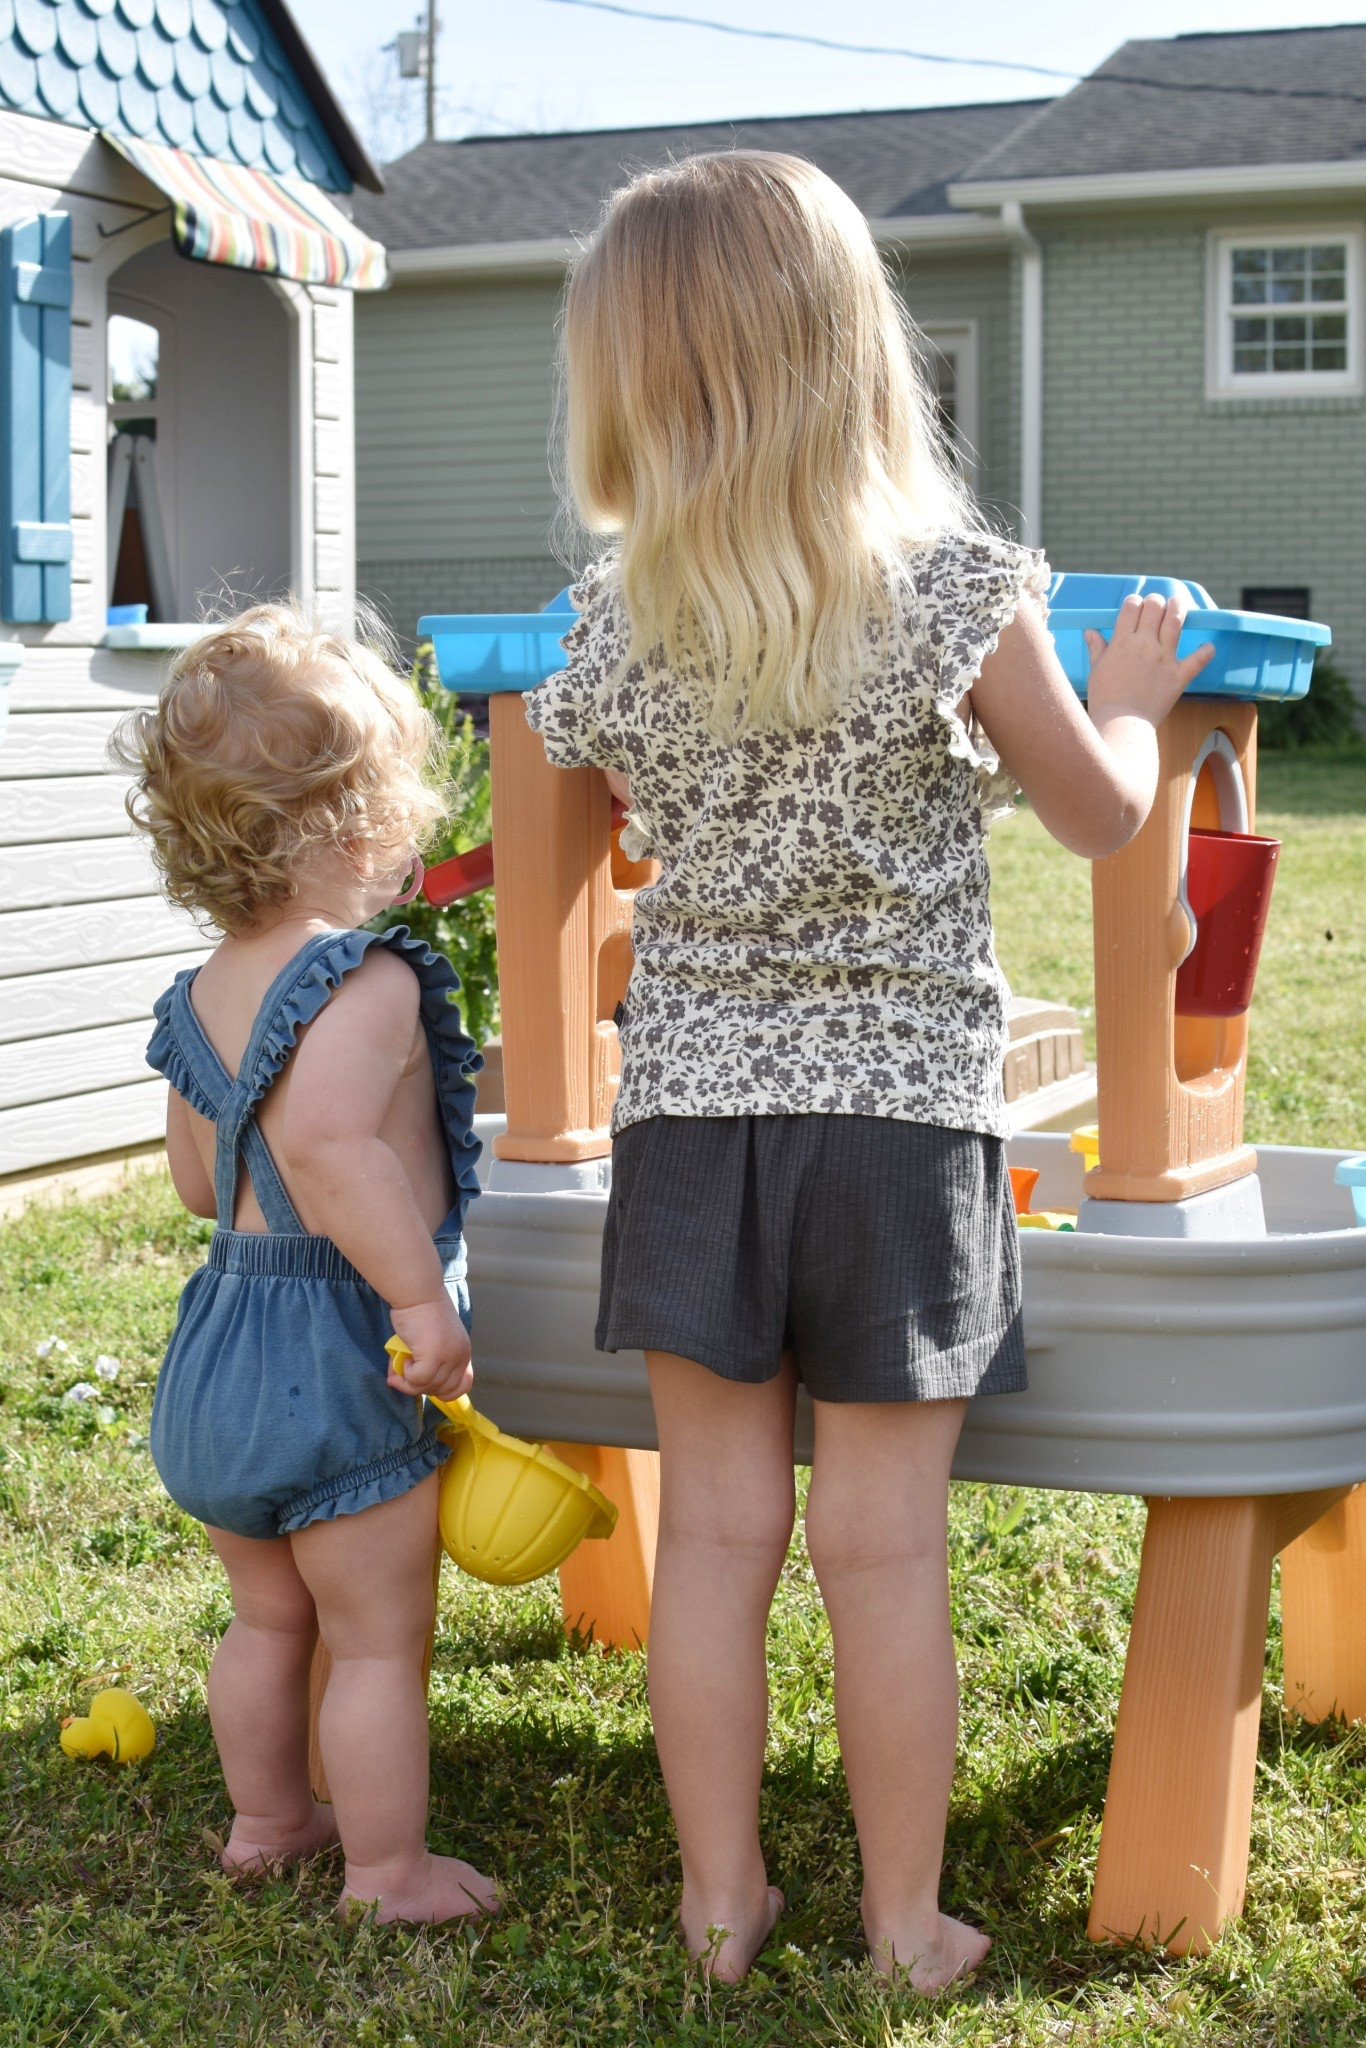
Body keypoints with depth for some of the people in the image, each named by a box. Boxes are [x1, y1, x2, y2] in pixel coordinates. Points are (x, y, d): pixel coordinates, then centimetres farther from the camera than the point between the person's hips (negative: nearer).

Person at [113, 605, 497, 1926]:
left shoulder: (202, 995, 7)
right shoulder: (365, 983, -20)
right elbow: (327, 1140, -36)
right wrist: (422, 1295, -31)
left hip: (220, 1337, 8)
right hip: (337, 1353, -8)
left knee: (267, 1617, 24)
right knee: (377, 1638, 7)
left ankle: (265, 1819, 39)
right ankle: (388, 1869, 18)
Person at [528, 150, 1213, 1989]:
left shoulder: (617, 629, -6)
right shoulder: (961, 591, -12)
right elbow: (1101, 814, 0)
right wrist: (1131, 695, 19)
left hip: (693, 1112, 2)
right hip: (904, 1111, -2)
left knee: (715, 1529, 11)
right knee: (884, 1547, 6)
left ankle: (722, 1903, 23)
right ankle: (907, 1921, 20)